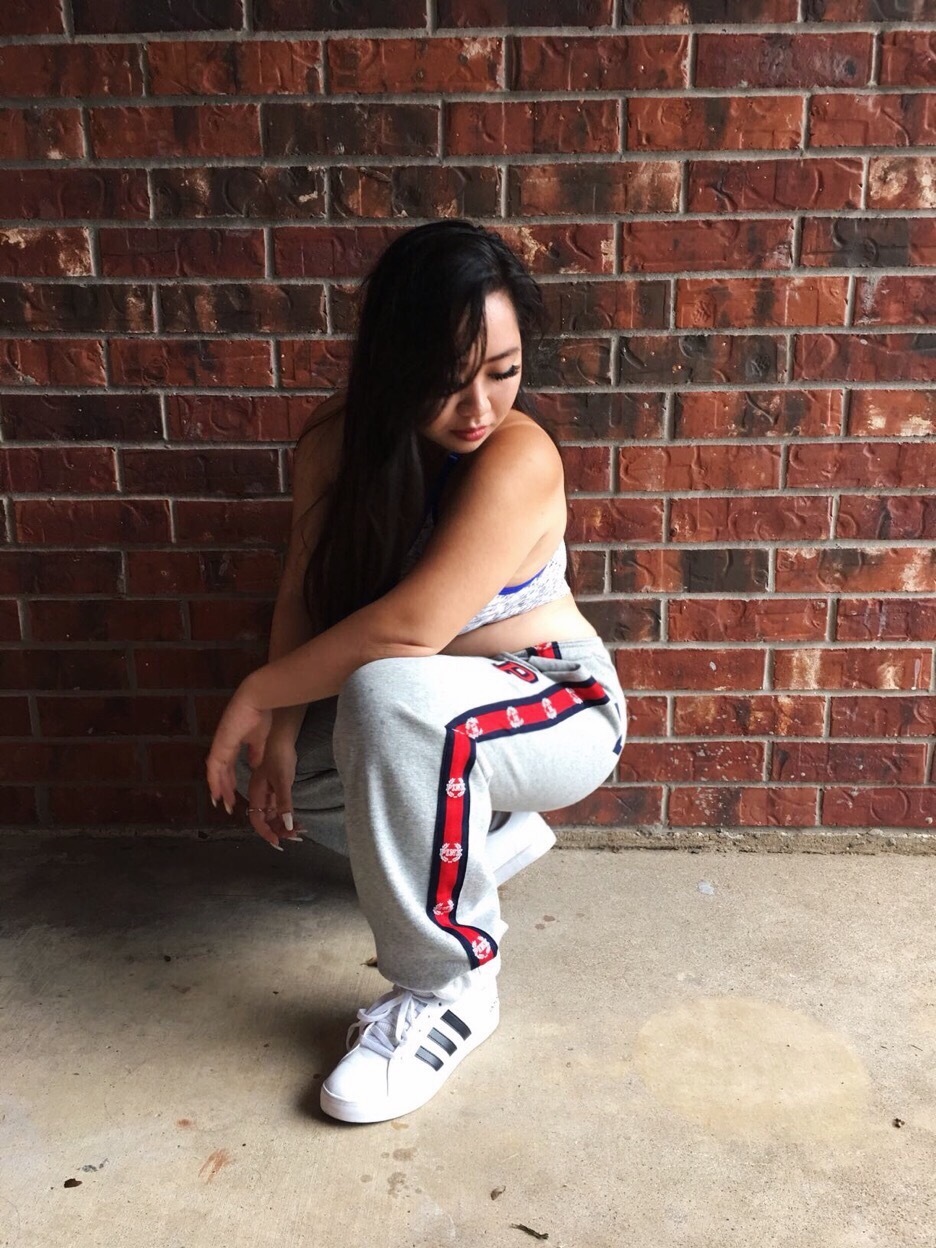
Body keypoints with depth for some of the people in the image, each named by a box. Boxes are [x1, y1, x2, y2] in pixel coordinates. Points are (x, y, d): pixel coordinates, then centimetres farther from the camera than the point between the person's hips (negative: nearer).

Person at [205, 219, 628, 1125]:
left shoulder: (518, 458, -27)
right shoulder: (339, 443, -8)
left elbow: (412, 627, -34)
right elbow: (305, 593, -7)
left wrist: (259, 693, -24)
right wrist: (279, 730, -21)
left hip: (559, 712, -7)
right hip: (426, 711, 7)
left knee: (390, 694, -37)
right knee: (258, 766, -2)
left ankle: (447, 989, -16)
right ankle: (486, 836, 13)